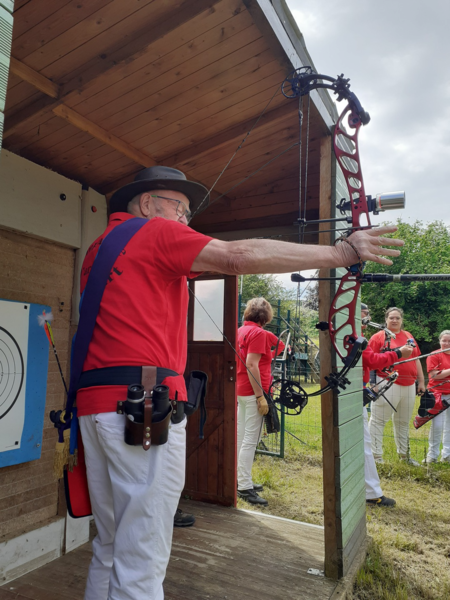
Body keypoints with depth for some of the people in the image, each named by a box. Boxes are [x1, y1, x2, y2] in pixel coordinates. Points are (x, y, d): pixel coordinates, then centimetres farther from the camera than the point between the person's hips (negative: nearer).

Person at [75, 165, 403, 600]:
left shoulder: (100, 247, 22)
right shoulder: (155, 232, -4)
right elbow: (238, 256, -14)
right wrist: (343, 252, -12)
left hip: (95, 403, 9)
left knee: (111, 548, 19)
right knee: (141, 563, -1)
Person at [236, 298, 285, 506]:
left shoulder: (241, 331, 11)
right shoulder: (258, 333, -14)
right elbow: (251, 365, -22)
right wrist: (260, 396, -21)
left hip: (241, 391, 9)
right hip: (253, 392, -9)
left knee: (241, 437, 15)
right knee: (250, 440, -5)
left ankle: (242, 481, 26)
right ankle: (245, 488, -1)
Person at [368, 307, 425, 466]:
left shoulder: (409, 336, 13)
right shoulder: (379, 337, -3)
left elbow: (416, 360, 16)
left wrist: (421, 381, 14)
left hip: (409, 386, 6)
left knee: (403, 422, 18)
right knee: (378, 420, -3)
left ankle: (404, 454, 31)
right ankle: (376, 456, 5)